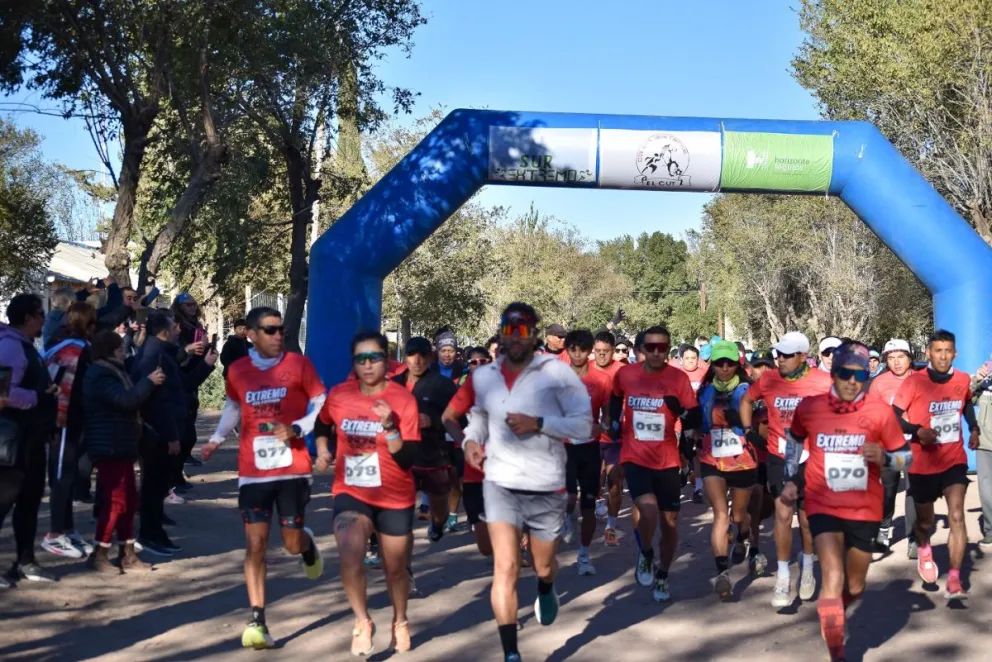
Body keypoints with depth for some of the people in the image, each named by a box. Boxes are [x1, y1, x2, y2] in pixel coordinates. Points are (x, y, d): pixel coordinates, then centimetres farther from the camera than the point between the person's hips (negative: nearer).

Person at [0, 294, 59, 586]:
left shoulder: (25, 346, 16)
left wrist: (48, 393, 8)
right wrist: (39, 397, -21)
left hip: (31, 437, 10)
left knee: (30, 497, 14)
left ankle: (25, 561, 23)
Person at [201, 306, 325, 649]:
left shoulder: (298, 364, -4)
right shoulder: (237, 370, 3)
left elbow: (322, 404, -1)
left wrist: (297, 429, -16)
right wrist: (217, 438, 13)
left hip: (292, 469, -1)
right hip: (253, 472, 1)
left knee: (293, 543, 6)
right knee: (255, 543, -5)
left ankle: (307, 544, 44)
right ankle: (257, 620, -2)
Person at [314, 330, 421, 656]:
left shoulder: (403, 399, -14)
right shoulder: (338, 395, -6)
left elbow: (408, 460, -19)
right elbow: (323, 425, 19)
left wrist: (389, 426, -31)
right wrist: (322, 449, 3)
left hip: (395, 497, -1)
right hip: (351, 493, 1)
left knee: (395, 568, 14)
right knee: (350, 557, -23)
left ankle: (400, 622, 44)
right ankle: (362, 622, 3)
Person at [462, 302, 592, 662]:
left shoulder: (557, 372, -10)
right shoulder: (483, 376, 4)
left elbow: (584, 425, -10)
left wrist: (539, 423, -23)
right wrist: (471, 439, 2)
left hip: (547, 487, -1)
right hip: (501, 483, 2)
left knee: (543, 567, 19)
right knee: (506, 568, -11)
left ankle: (546, 588, 57)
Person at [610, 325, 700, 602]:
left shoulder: (679, 378, -8)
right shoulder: (625, 374, -4)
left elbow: (695, 421, -7)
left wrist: (681, 410, -26)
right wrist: (615, 421, 9)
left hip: (668, 460, 1)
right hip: (635, 457, -1)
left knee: (669, 521, 8)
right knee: (648, 510, -23)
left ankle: (662, 576, 31)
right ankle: (645, 555, 8)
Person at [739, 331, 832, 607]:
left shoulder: (823, 382, -13)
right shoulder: (768, 380, -6)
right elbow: (746, 400, 12)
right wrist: (749, 430, 4)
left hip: (811, 458, -1)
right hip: (779, 457, 1)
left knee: (807, 517, 12)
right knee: (783, 514, -3)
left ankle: (807, 569, 34)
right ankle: (783, 578, 5)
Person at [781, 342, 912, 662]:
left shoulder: (880, 411, -9)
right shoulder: (809, 407, -7)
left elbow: (906, 456, -2)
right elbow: (794, 440, 15)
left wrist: (884, 457, -23)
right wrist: (791, 479, 11)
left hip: (865, 509, 2)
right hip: (823, 506, -1)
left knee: (855, 586, 17)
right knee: (833, 578, -20)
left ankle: (831, 617, 51)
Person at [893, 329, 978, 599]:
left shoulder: (963, 380, -3)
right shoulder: (914, 382, -14)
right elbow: (894, 416, -11)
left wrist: (974, 429, 6)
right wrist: (917, 430, -27)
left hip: (954, 460, 1)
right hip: (923, 463, -1)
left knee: (957, 516, -16)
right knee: (925, 520, 15)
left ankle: (954, 581, -15)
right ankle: (924, 552, 48)